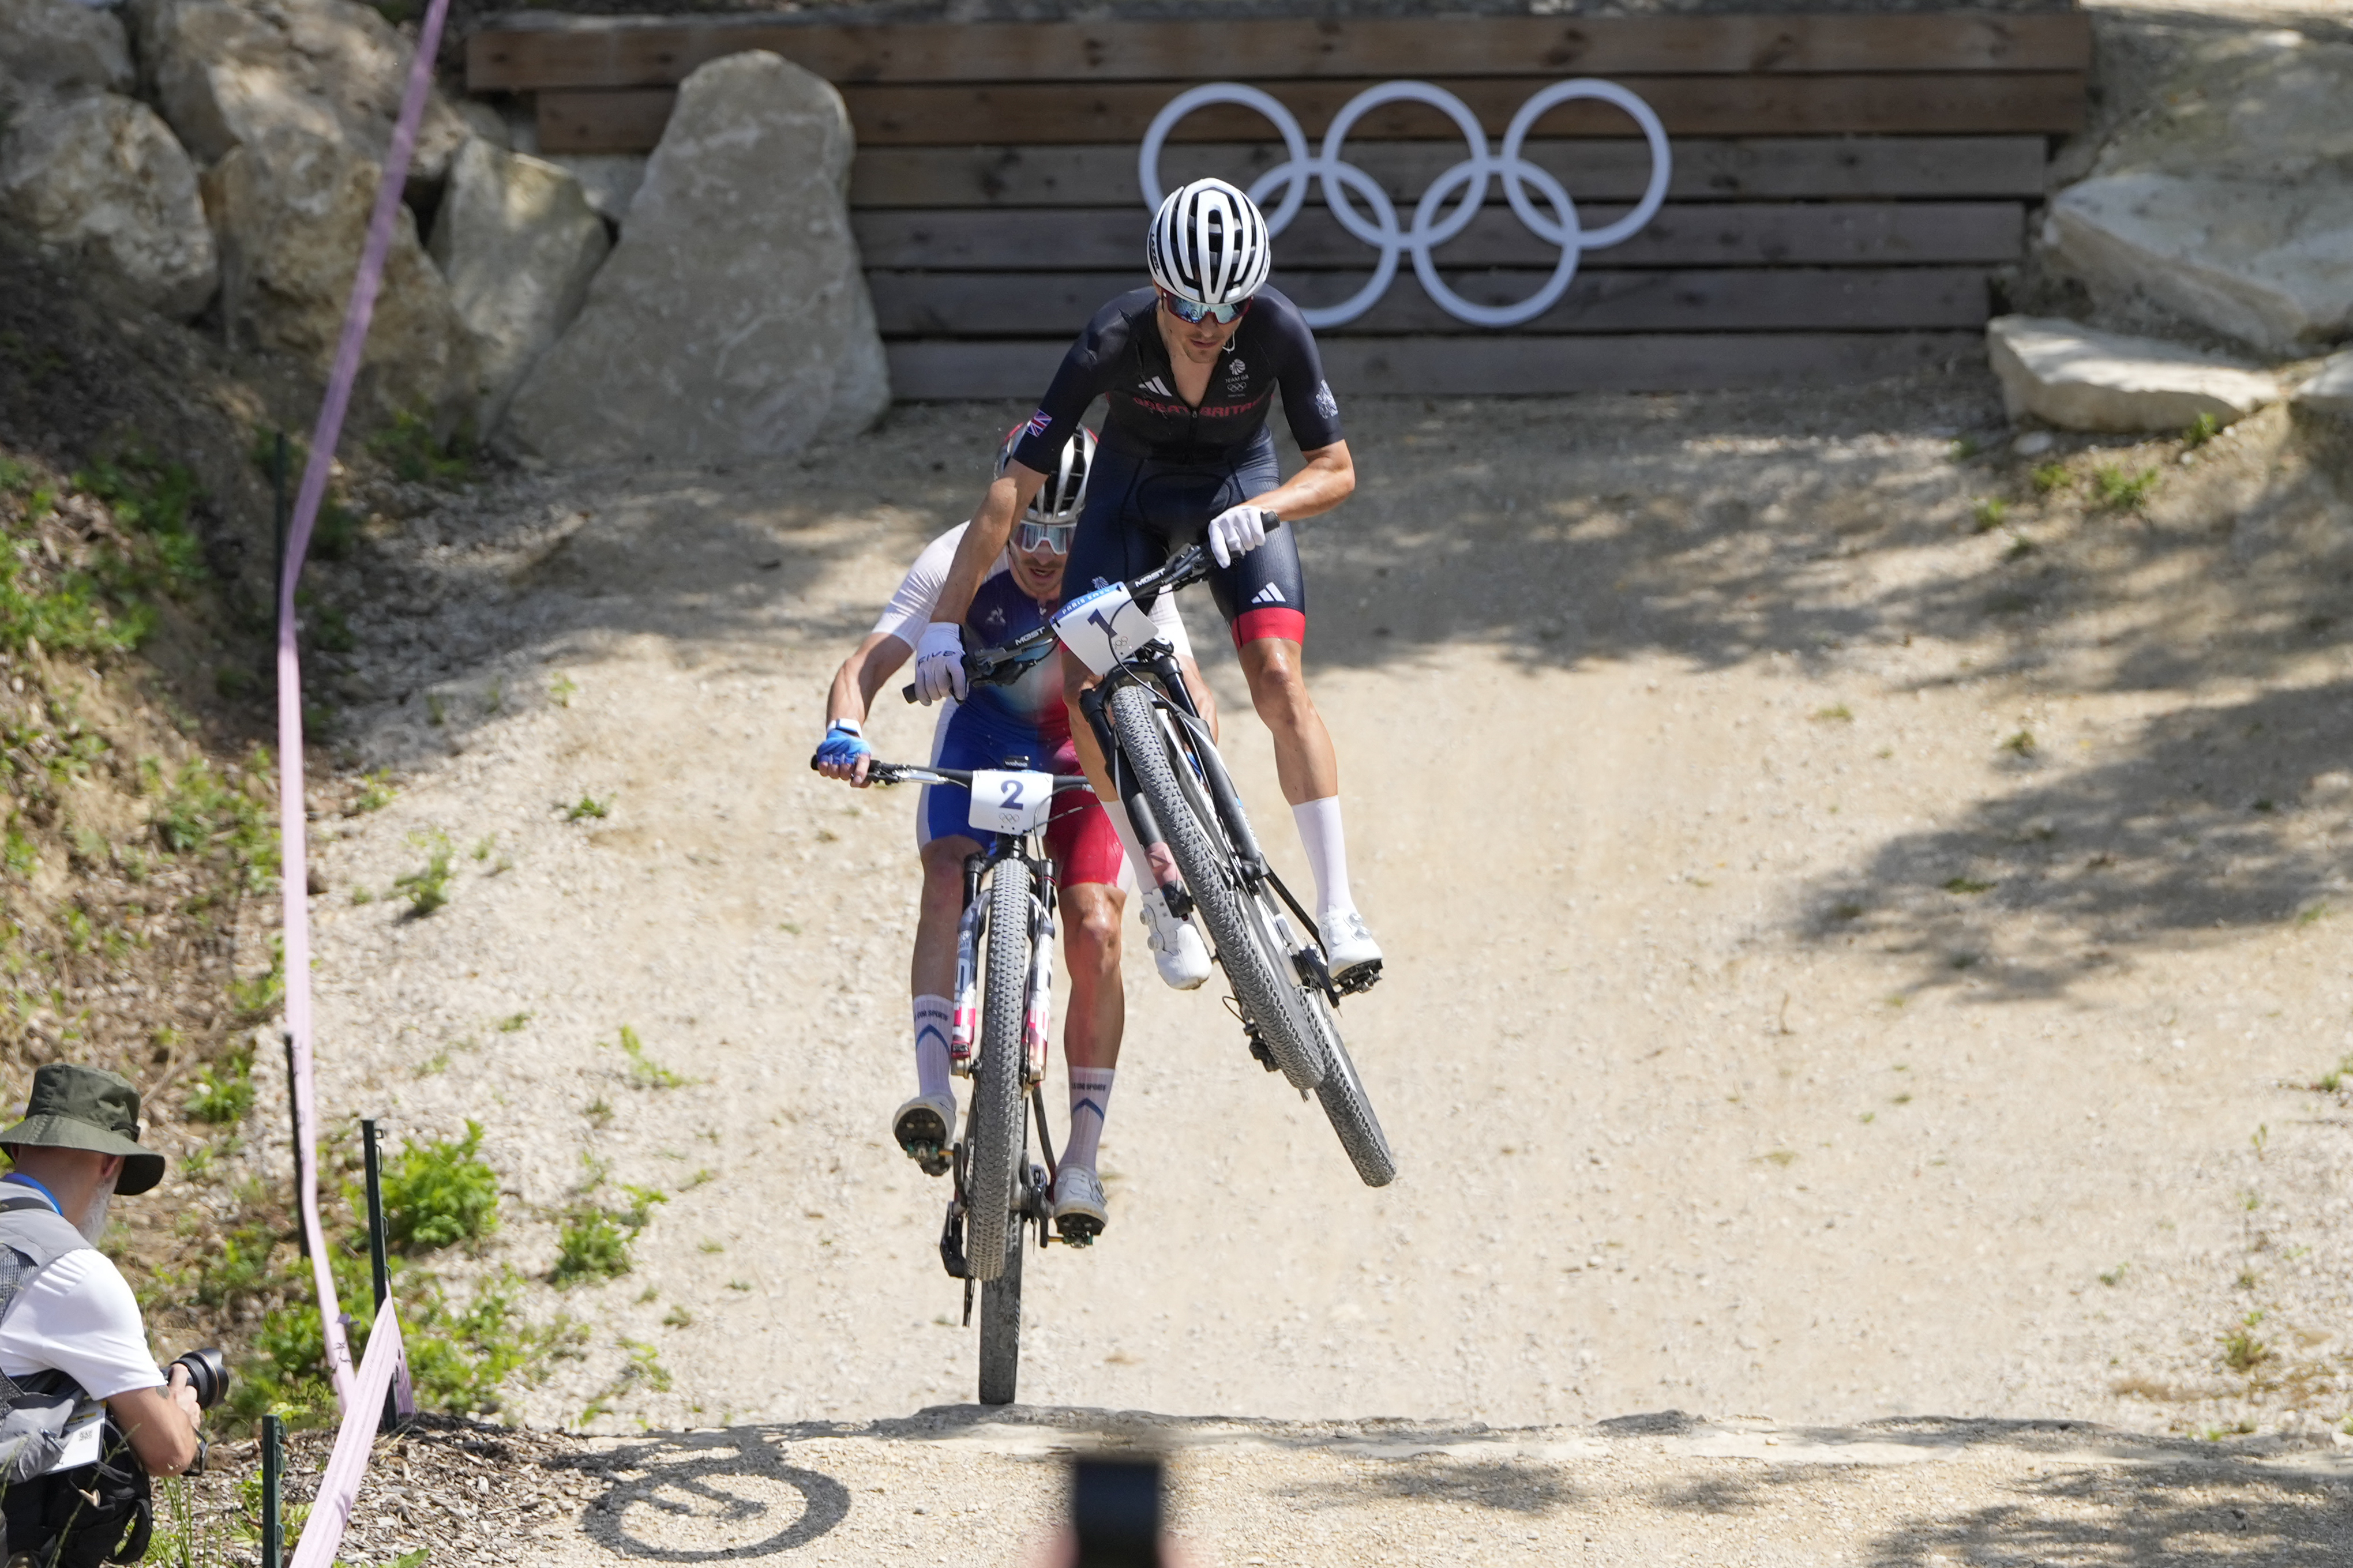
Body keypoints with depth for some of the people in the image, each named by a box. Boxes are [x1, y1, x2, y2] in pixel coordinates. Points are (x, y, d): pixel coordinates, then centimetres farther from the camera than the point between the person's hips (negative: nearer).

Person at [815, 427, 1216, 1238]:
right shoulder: (958, 562, -27)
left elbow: (1189, 690, -26)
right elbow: (863, 666, -31)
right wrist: (844, 733, -51)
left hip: (1086, 746, 0)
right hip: (986, 725, 0)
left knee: (1096, 935, -16)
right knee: (947, 879, -29)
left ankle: (1083, 1157, -7)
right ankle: (933, 1086, -33)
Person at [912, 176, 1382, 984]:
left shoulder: (1278, 331, -31)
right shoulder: (1113, 340, -32)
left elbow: (1336, 469, -20)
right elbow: (1013, 486, -29)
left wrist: (1261, 509, -41)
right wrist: (946, 620, -32)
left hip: (1238, 489, 0)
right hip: (1134, 491, 1)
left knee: (1278, 676, -21)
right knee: (1086, 689, -16)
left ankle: (1338, 911, -18)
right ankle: (1164, 888, 3)